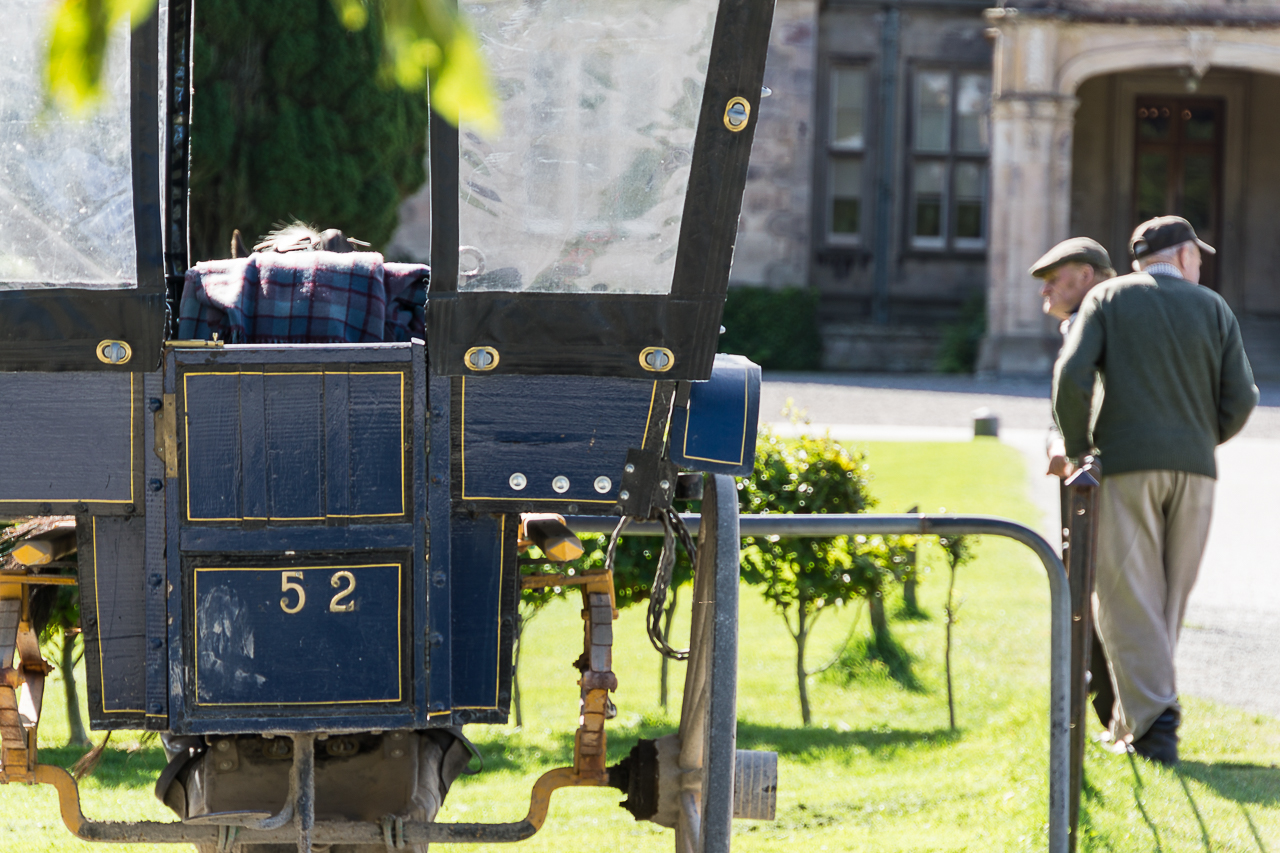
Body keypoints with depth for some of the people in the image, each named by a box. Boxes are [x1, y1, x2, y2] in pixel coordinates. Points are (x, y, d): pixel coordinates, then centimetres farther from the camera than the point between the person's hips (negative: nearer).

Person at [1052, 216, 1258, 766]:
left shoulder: (1108, 299, 5)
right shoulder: (1213, 308, 9)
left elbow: (1072, 376, -9)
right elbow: (1240, 399, 2)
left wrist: (1076, 449, 4)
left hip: (1126, 465, -2)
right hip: (1193, 471, 2)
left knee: (1127, 598, -3)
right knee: (1171, 596, 13)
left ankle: (1152, 722, -16)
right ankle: (1132, 722, 17)